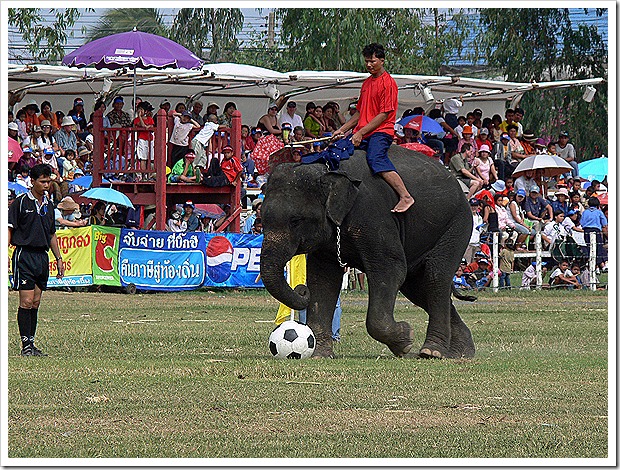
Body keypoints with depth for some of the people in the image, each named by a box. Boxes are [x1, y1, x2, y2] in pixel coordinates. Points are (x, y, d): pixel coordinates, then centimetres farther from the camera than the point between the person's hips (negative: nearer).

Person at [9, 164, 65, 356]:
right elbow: (9, 229, -6)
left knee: (36, 303, 7)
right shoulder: (21, 202, -4)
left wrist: (59, 259, 20)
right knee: (26, 302, -9)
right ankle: (26, 345, -8)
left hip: (42, 256, 6)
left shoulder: (48, 205, 14)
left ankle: (31, 343, 11)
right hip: (24, 255, -6)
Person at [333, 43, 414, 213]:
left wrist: (361, 133, -15)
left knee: (375, 159, -33)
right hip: (362, 135, 9)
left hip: (380, 132, -9)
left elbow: (384, 115, -12)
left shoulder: (388, 83, -6)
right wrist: (342, 130, 18)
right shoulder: (367, 83, 21)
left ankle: (405, 197, -36)